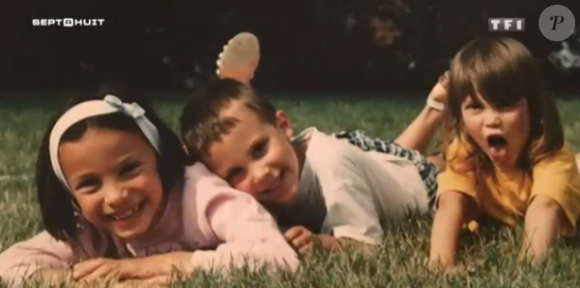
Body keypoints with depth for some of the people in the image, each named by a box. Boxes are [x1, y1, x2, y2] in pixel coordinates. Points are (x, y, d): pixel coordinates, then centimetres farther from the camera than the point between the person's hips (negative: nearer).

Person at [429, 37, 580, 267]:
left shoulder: (553, 157, -34)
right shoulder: (464, 154, -25)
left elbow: (544, 209, -53)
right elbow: (450, 206, -43)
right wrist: (440, 265, -61)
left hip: (558, 247, -1)